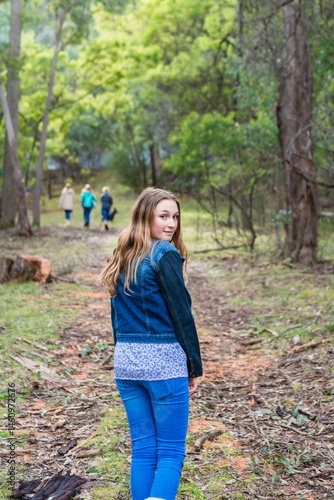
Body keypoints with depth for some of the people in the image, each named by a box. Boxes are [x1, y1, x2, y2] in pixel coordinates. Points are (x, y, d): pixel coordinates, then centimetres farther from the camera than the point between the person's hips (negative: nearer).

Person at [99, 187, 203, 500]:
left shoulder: (122, 256, 12)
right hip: (164, 362, -7)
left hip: (125, 361, 7)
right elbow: (181, 312, -11)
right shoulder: (166, 254, -11)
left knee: (143, 449, 14)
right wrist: (194, 366, -3)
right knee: (170, 452, 2)